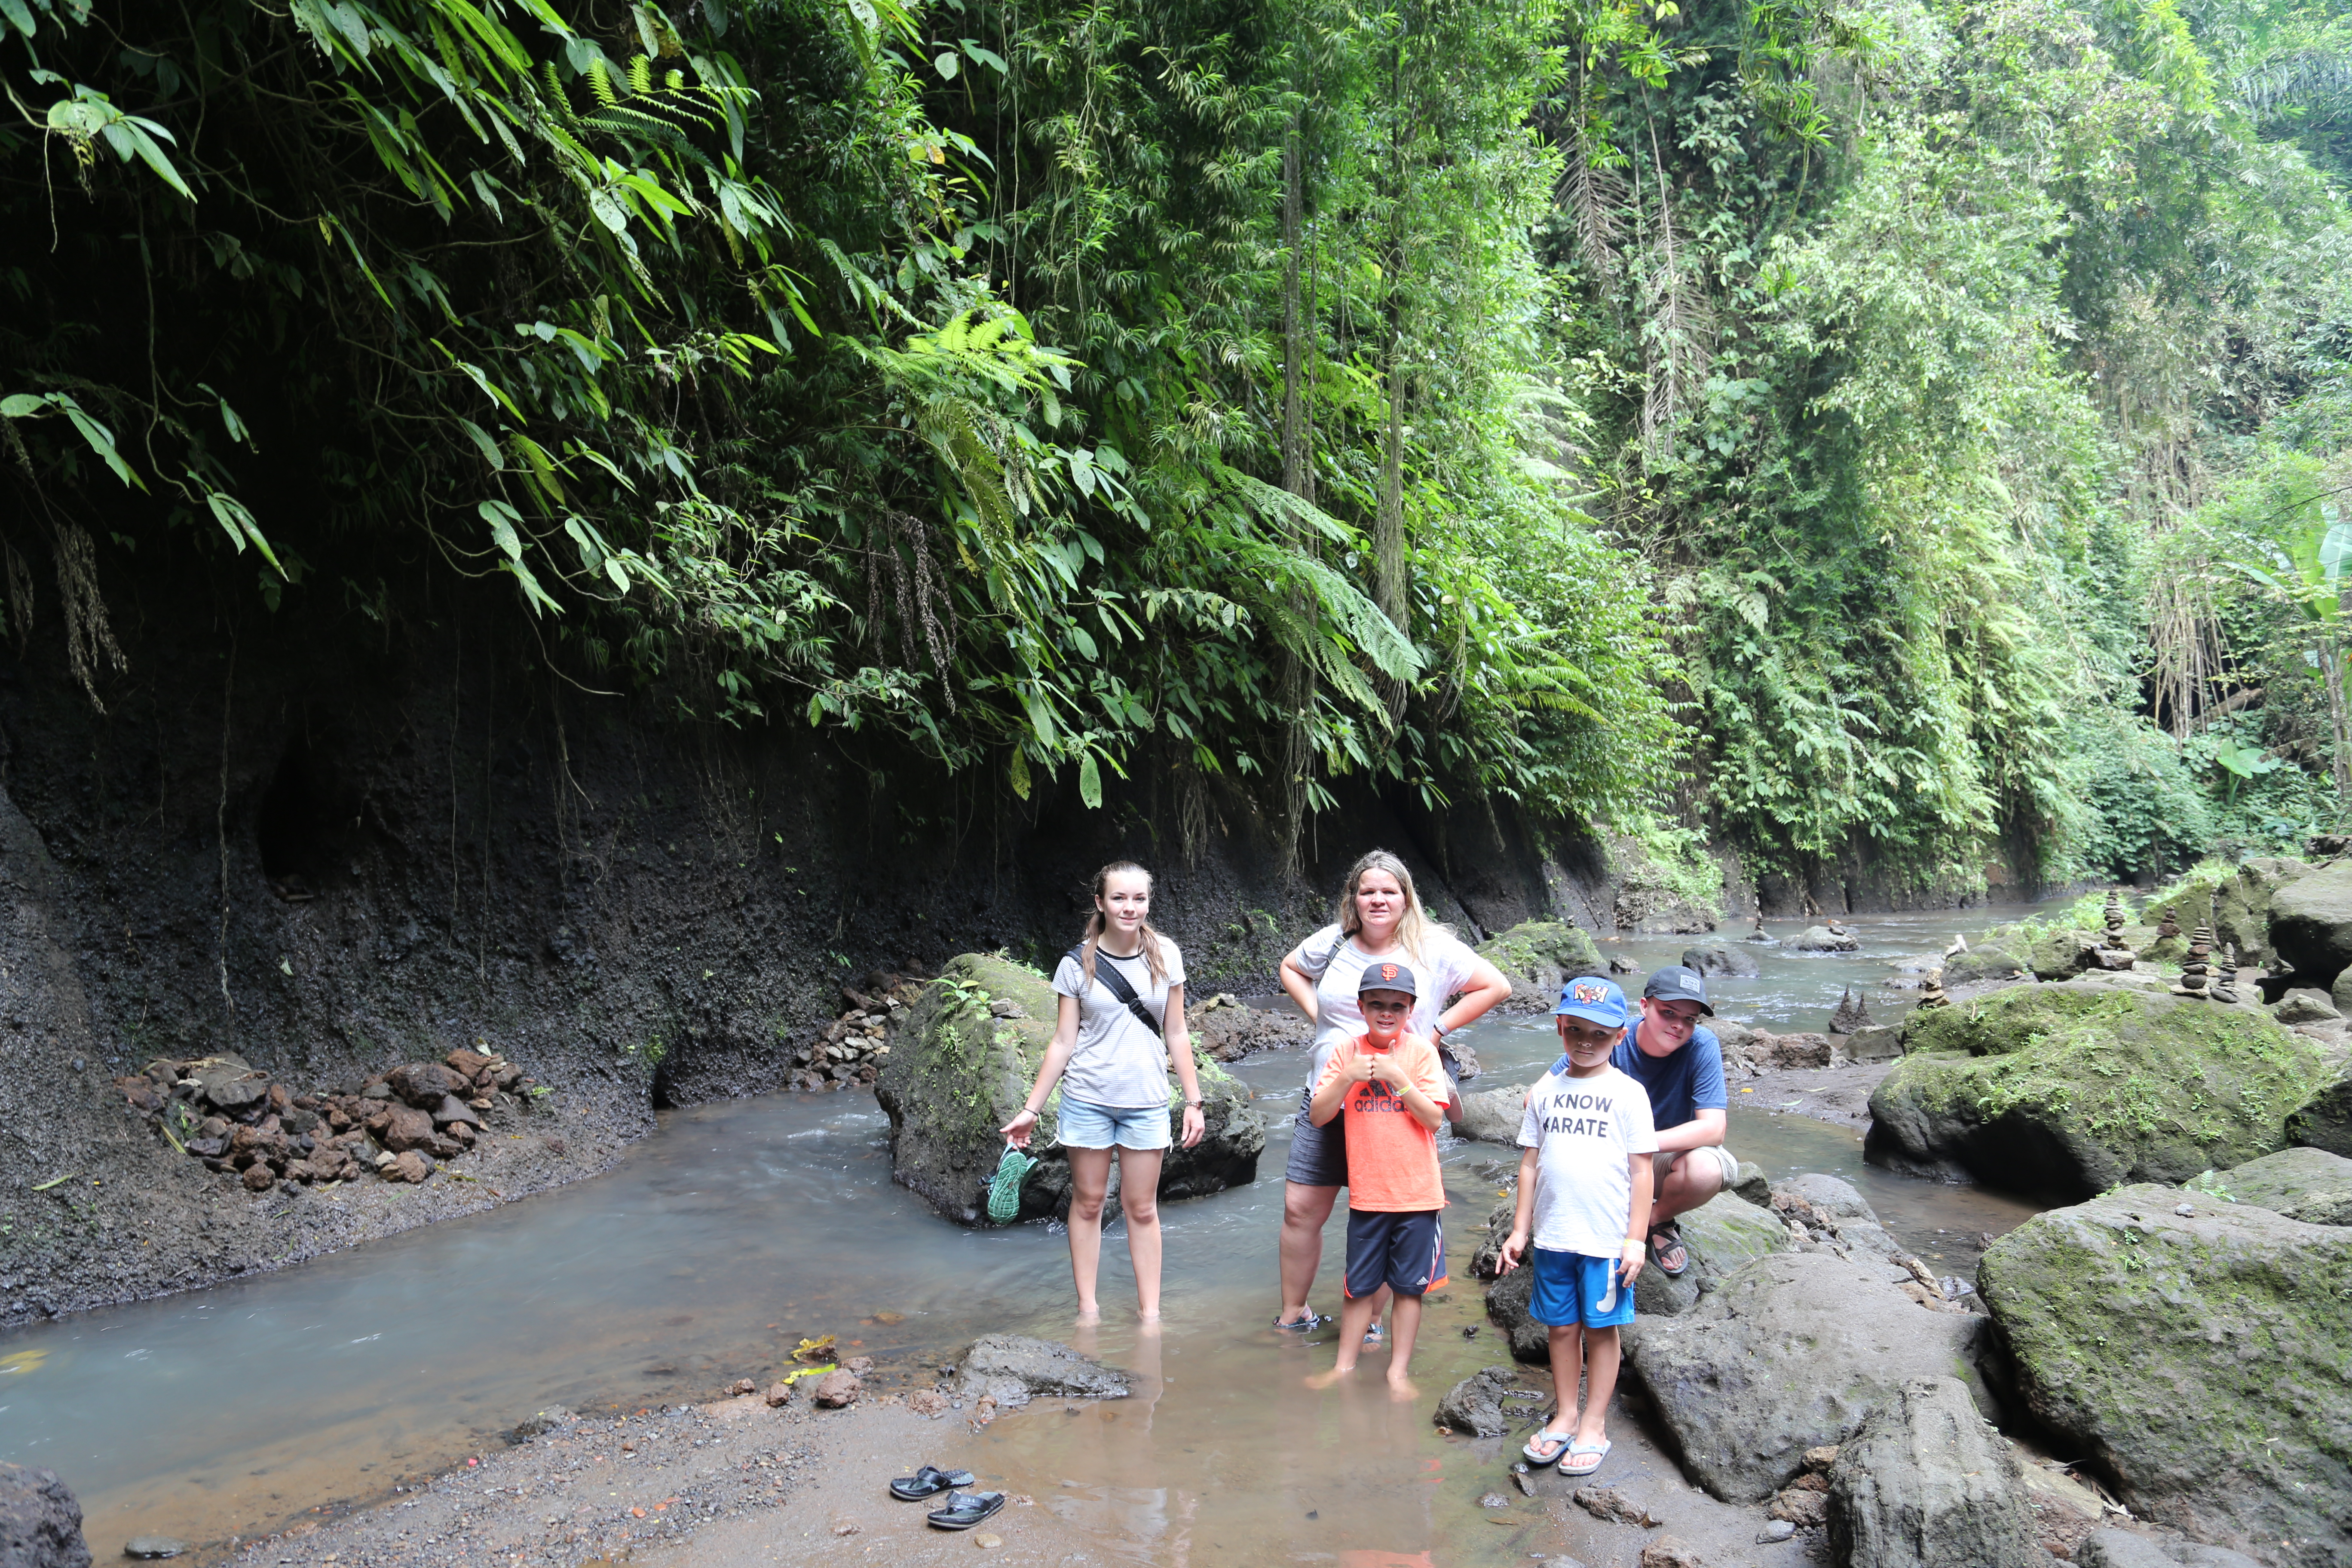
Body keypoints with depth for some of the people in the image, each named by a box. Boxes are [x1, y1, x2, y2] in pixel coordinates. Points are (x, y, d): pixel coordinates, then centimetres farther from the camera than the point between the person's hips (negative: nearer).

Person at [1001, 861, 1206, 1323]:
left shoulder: (1165, 956, 0)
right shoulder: (1077, 965, -5)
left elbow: (1176, 1034, 6)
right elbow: (1063, 1042, -1)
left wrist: (1193, 1101, 3)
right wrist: (1031, 1109, -2)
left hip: (1147, 1102, 1)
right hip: (1088, 1099, -1)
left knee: (1142, 1208, 6)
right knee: (1088, 1202, 8)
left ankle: (1150, 1312, 15)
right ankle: (1088, 1308, 19)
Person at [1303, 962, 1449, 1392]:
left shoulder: (1421, 1051, -5)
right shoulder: (1347, 1053, 1)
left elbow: (1435, 1118, -11)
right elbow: (1318, 1116, -4)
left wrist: (1398, 1078, -20)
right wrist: (1348, 1078, -17)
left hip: (1417, 1193, -1)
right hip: (1367, 1192, 1)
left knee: (1408, 1287, 8)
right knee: (1361, 1285, 11)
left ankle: (1398, 1371, 21)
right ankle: (1345, 1365, 24)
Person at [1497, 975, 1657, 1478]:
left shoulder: (1627, 1093, -2)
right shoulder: (1544, 1091, 7)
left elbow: (1641, 1169, -3)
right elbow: (1531, 1163, 10)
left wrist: (1636, 1237, -7)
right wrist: (1520, 1229, 8)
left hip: (1607, 1239, -3)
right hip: (1553, 1236, 3)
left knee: (1601, 1329, 6)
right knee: (1561, 1327, 12)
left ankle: (1594, 1426, 18)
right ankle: (1565, 1416, 27)